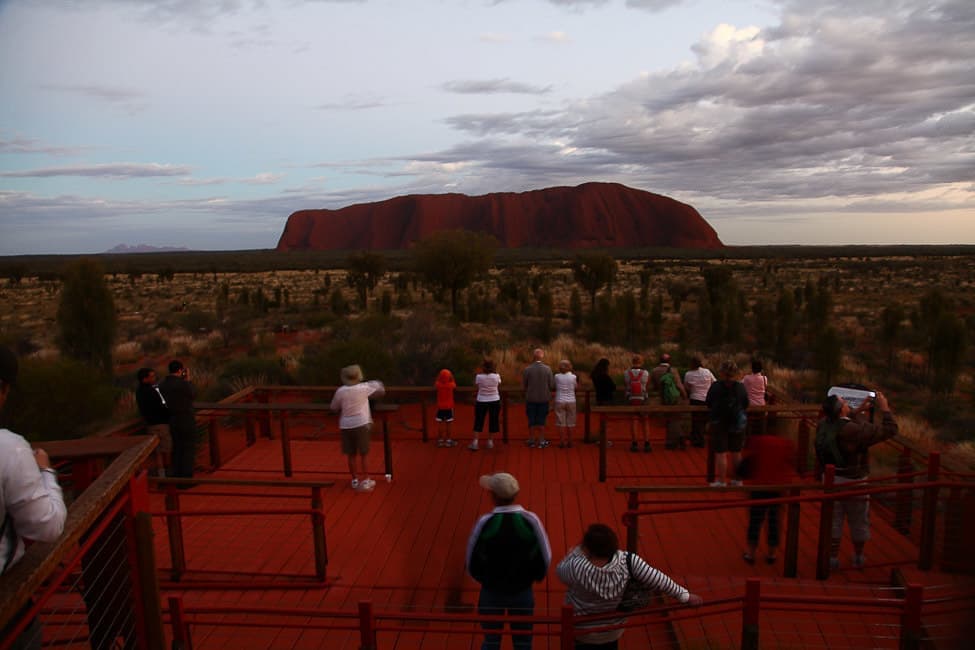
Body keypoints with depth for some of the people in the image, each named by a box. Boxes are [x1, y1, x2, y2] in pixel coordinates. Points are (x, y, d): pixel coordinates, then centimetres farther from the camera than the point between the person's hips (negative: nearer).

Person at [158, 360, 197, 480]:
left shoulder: (162, 385, 1)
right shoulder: (183, 384, -20)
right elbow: (193, 395, -3)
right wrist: (188, 380, 2)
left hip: (172, 420, 7)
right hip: (187, 419, -7)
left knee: (177, 448, 16)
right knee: (189, 448, 2)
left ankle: (177, 477, 21)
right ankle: (187, 478, 4)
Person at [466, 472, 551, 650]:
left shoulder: (485, 522, -19)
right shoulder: (531, 520, -16)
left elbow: (472, 561, -9)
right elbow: (544, 557, -7)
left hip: (491, 592, 0)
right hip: (522, 592, 0)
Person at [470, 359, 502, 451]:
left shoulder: (479, 376, -10)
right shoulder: (496, 376, -8)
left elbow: (476, 389, -4)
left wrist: (475, 399, 8)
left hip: (481, 401, 0)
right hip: (494, 401, 1)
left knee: (478, 422, 7)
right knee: (493, 421, 12)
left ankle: (475, 442, 2)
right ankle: (490, 442, 16)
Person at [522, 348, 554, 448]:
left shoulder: (527, 369, -11)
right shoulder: (547, 369, -10)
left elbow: (523, 386, -4)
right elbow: (552, 385, -6)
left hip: (531, 399, 0)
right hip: (544, 399, 0)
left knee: (532, 421, 11)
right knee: (541, 421, 9)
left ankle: (531, 440, 19)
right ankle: (541, 441, 13)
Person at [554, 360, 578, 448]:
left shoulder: (557, 376, -7)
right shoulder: (573, 377, -7)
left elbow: (555, 387, 6)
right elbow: (576, 387, 6)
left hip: (560, 401, 0)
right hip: (571, 401, 0)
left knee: (561, 423, 4)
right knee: (570, 423, 10)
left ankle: (562, 442, 5)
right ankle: (569, 442, 15)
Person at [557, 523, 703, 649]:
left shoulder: (576, 568, -37)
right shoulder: (626, 561, -30)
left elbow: (560, 572, -15)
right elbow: (658, 580, -25)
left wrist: (579, 549, -15)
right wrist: (685, 596, -13)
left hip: (582, 629, -3)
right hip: (613, 628, 3)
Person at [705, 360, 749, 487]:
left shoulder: (715, 386, -12)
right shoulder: (741, 387, -4)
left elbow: (708, 403, -3)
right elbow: (746, 405, 6)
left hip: (719, 423, -3)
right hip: (737, 423, 3)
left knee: (720, 453, 1)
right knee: (736, 452, 15)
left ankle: (721, 481, 3)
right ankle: (737, 479, 25)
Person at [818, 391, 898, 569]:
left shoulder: (823, 425, -8)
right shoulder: (857, 430, -26)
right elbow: (890, 430, -19)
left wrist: (858, 411, 14)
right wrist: (885, 409, -5)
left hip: (831, 479, 4)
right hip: (854, 481, -4)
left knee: (833, 520, 14)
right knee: (859, 521, 17)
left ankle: (833, 557, 21)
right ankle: (858, 558, 34)